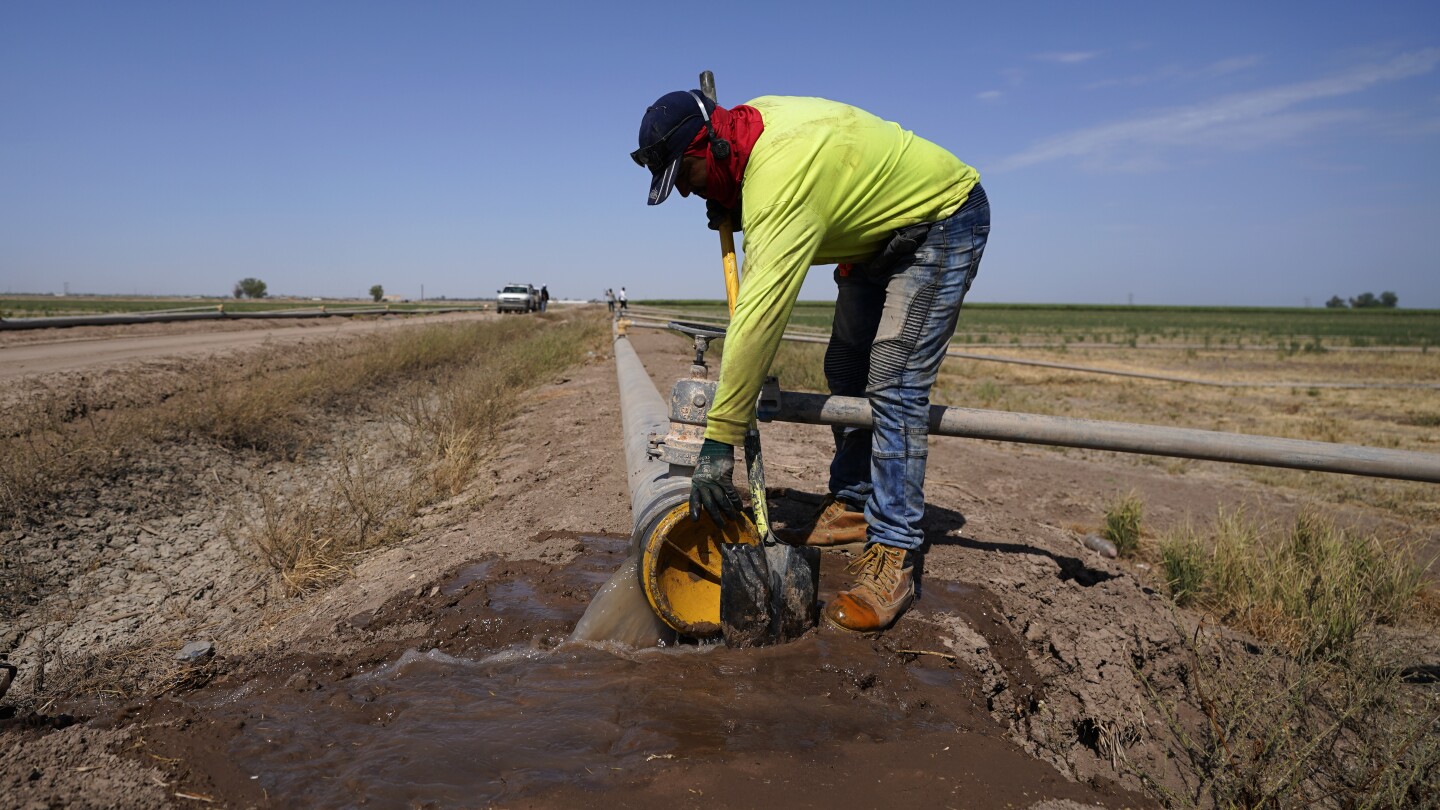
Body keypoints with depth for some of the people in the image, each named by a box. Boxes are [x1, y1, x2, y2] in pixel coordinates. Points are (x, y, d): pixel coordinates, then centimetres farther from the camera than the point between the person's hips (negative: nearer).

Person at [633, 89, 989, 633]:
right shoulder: (752, 119, -7)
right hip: (880, 230, 10)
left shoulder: (782, 174, -36)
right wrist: (737, 214, -7)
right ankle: (852, 506, 20)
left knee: (893, 383, -19)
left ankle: (893, 556, -15)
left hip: (944, 222, -10)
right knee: (845, 370, 10)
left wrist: (718, 441, -40)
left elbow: (759, 315, -41)